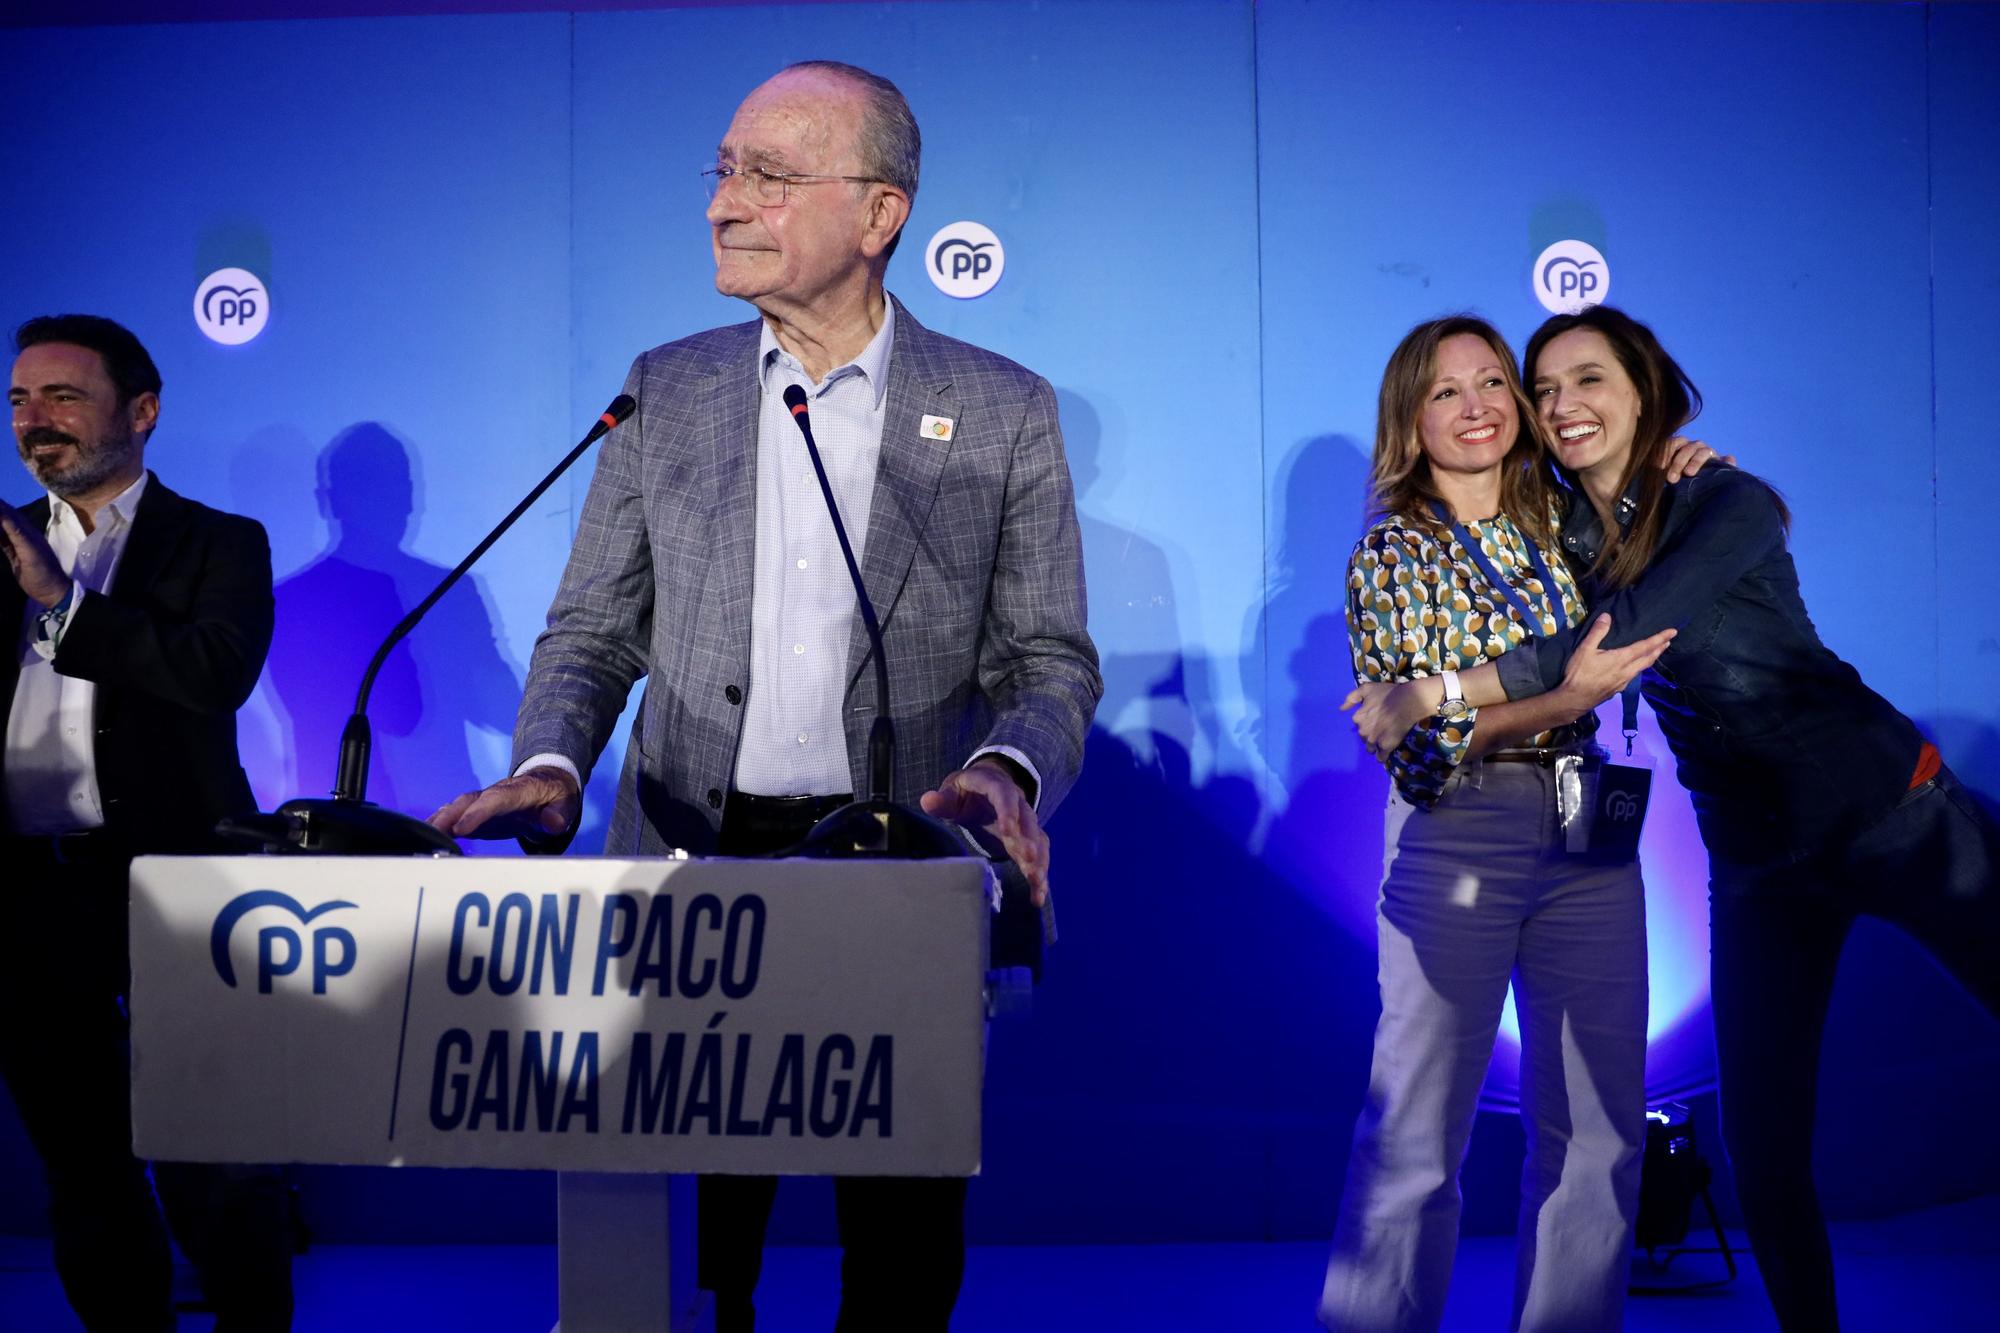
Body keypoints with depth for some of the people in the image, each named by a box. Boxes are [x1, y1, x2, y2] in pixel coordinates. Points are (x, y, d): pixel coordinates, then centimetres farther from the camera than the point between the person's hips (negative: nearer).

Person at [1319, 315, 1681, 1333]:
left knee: (1598, 1125, 7)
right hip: (1456, 840, -4)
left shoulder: (1566, 523, 9)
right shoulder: (1392, 555, -3)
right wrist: (1563, 698, -20)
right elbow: (1412, 739, -10)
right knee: (1417, 1132, -4)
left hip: (1586, 840, 5)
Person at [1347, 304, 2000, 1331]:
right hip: (1756, 856, 5)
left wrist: (1435, 695, -30)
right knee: (1763, 1154, 2)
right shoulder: (1560, 532, 4)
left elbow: (1623, 632, -28)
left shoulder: (1724, 503, -13)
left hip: (1889, 809, -5)